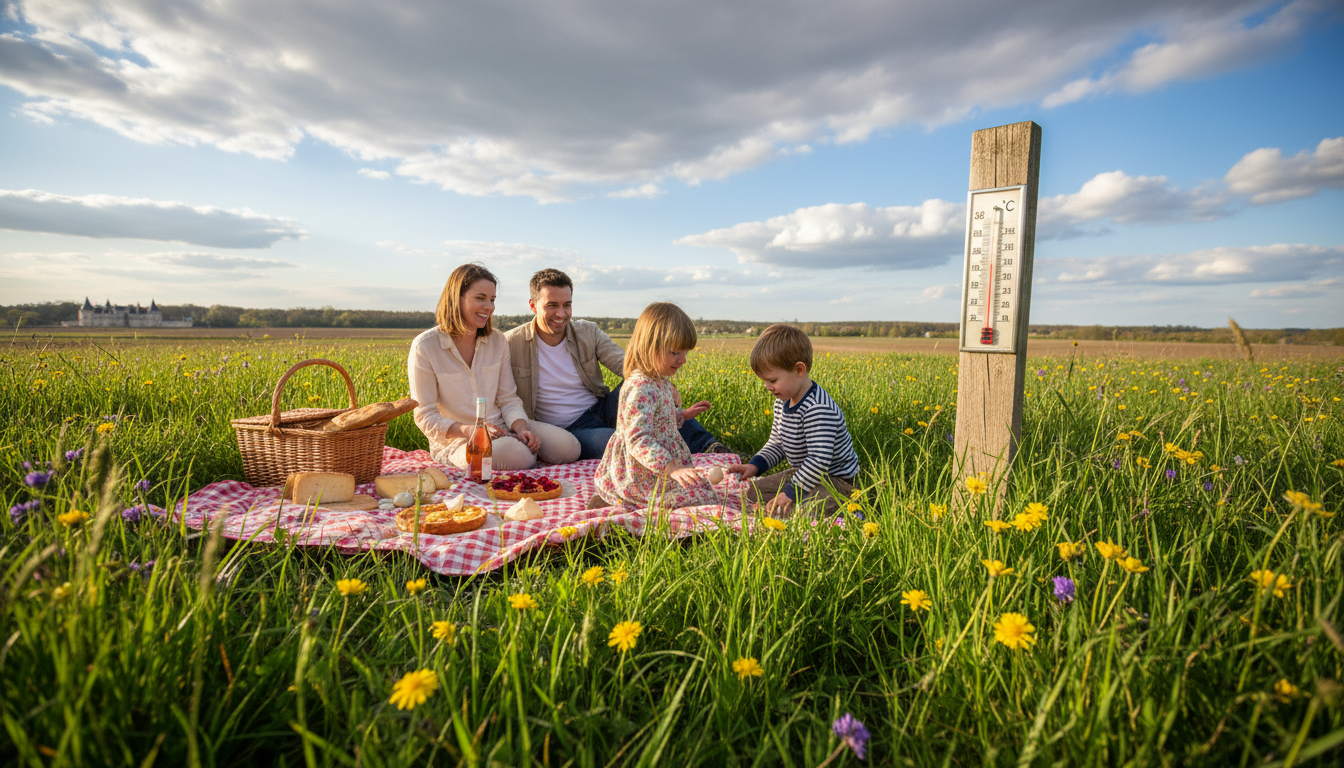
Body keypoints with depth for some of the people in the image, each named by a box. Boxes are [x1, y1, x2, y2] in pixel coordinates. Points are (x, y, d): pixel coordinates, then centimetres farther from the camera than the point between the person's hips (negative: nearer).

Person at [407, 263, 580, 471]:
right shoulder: (425, 347, -8)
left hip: (500, 428, 5)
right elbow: (425, 417, -8)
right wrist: (470, 430, -25)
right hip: (456, 438, -5)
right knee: (517, 456, -36)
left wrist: (521, 429, -16)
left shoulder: (498, 342, 6)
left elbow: (508, 399, 6)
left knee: (568, 448, -18)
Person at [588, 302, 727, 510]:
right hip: (644, 475, -11)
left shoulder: (659, 383, 7)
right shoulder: (640, 388, -24)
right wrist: (672, 468, -33)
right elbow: (638, 441, -29)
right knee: (709, 498, -14)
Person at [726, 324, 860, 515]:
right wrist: (755, 465, -3)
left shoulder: (818, 409, -31)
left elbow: (819, 460, -34)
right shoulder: (783, 402, 1)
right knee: (750, 494, 9)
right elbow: (776, 444, 13)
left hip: (836, 483, -10)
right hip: (805, 474, 10)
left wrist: (791, 492, -32)